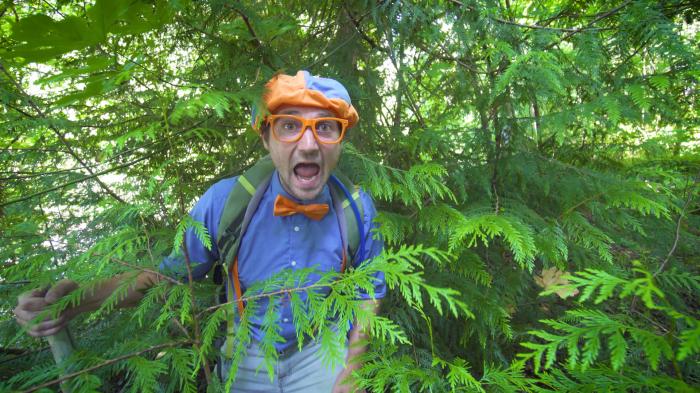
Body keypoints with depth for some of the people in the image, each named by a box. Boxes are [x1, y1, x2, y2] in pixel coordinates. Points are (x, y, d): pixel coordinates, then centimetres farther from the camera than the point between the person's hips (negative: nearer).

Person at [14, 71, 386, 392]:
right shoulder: (224, 201, -21)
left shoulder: (357, 208, -18)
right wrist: (83, 297, -20)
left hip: (321, 354, -1)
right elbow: (171, 271, -5)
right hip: (246, 358, 1)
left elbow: (369, 291, -3)